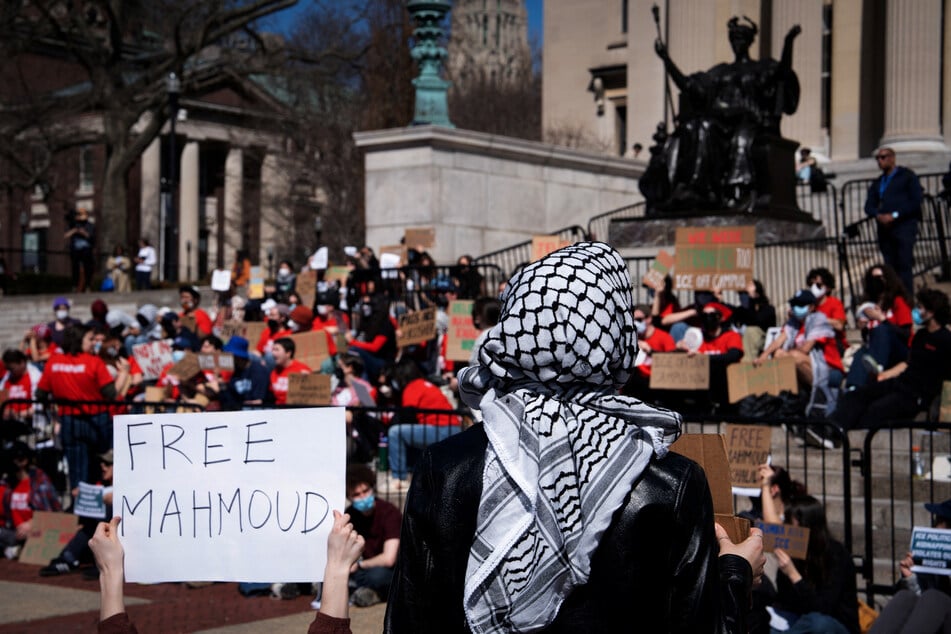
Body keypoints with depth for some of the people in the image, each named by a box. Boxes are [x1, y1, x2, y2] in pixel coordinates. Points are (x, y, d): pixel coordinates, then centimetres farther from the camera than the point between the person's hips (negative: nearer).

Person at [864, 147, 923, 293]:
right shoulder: (878, 183, 22)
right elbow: (869, 206, 15)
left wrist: (895, 215, -13)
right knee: (891, 267, 1)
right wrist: (878, 215, -8)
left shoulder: (907, 176, 5)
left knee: (904, 265, -14)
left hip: (904, 226, -5)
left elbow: (916, 201, -4)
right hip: (885, 229, 5)